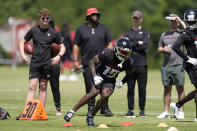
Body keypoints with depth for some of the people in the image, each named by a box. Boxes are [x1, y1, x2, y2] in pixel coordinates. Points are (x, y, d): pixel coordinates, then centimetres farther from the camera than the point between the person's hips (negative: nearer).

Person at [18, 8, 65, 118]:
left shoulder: (53, 33, 2)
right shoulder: (34, 30, 4)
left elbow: (62, 47, 10)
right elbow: (22, 42, 15)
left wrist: (59, 56, -9)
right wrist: (23, 54, 0)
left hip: (47, 63, 0)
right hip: (35, 63, 0)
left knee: (43, 87, 6)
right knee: (32, 86, -9)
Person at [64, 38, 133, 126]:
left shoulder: (127, 62, -10)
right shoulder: (108, 54, -22)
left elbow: (128, 74, 14)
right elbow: (92, 62, -13)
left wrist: (122, 82, -1)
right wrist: (95, 76, -24)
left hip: (110, 81, 3)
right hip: (99, 77, -3)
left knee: (105, 96, -26)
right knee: (94, 92, -30)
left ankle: (91, 117, -5)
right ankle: (72, 111, -24)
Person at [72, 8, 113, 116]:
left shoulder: (103, 28, 11)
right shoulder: (81, 29, 8)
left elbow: (109, 44, 12)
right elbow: (76, 45, 8)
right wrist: (75, 60, 0)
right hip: (87, 62, -1)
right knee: (90, 86, 0)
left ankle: (105, 107, 3)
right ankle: (91, 107, 7)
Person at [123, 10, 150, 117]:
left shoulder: (145, 33, 10)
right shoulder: (127, 33, 17)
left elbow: (145, 45, -7)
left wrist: (131, 45, -4)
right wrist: (138, 43, -6)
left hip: (141, 64, -2)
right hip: (130, 64, 2)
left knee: (142, 88, -2)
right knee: (130, 88, 1)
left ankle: (142, 110, 4)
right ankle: (131, 110, 5)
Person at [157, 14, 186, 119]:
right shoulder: (164, 35, 17)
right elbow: (159, 49, 22)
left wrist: (181, 22, -9)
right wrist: (164, 49, -2)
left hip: (178, 65, -5)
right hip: (166, 66, 5)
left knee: (180, 88, -3)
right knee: (167, 88, 7)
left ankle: (181, 111, 1)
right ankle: (166, 112, 11)